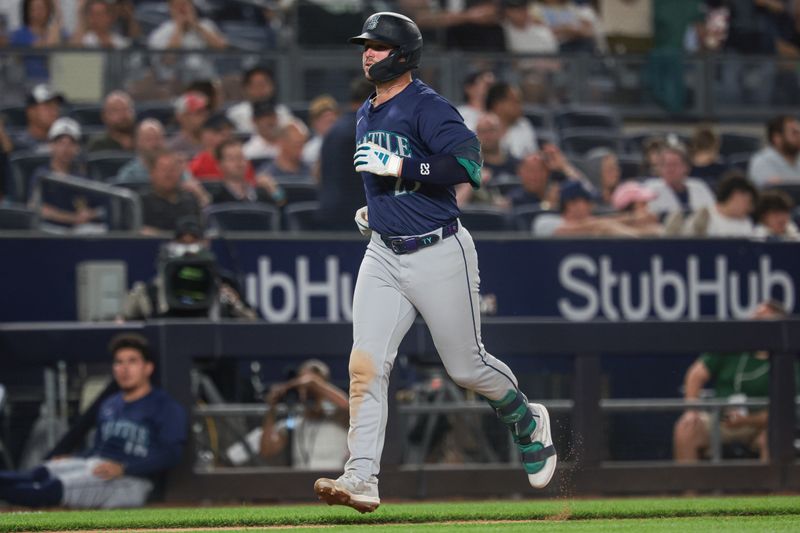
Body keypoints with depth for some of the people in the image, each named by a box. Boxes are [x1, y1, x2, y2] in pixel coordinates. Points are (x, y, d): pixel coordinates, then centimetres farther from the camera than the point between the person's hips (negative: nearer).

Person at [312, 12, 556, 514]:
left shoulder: (428, 106, -13)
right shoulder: (366, 114, 14)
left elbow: (468, 163, -27)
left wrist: (399, 168, -27)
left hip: (439, 255, -7)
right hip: (384, 256, 7)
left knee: (467, 366, 4)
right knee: (366, 364, -10)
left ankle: (528, 422, 34)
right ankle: (362, 478, -14)